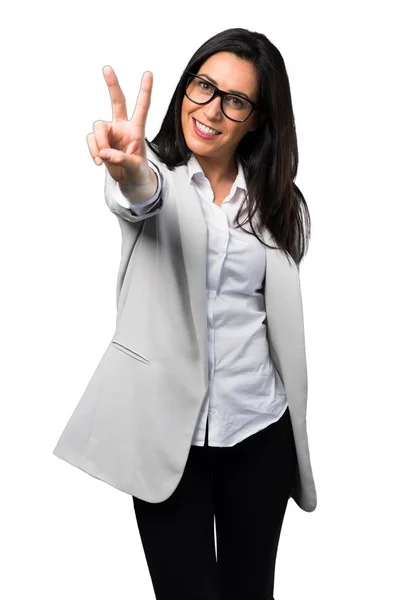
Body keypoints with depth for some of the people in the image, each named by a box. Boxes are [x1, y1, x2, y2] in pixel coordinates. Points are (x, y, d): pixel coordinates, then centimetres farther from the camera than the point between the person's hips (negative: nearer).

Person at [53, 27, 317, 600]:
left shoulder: (275, 201, 5)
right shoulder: (156, 173, -3)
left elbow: (283, 315, 12)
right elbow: (141, 199, -28)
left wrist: (298, 433, 12)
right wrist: (128, 171, -53)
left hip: (258, 429, 3)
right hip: (165, 428, -2)